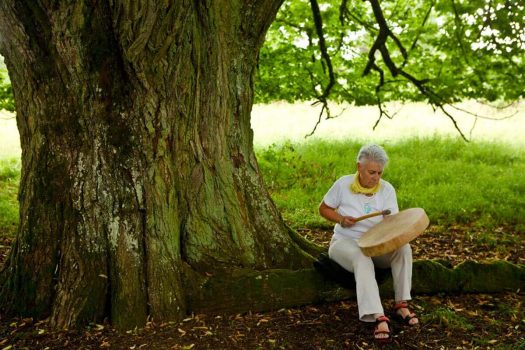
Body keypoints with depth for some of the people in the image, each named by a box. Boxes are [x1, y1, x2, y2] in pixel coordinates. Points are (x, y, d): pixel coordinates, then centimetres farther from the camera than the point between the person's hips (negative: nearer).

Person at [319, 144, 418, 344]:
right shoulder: (343, 184, -8)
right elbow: (324, 209, 2)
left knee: (403, 247, -27)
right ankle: (379, 318, -45)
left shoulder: (387, 189, -4)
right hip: (345, 242, -3)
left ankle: (401, 305, -19)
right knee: (362, 259, -37)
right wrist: (341, 219, -16)